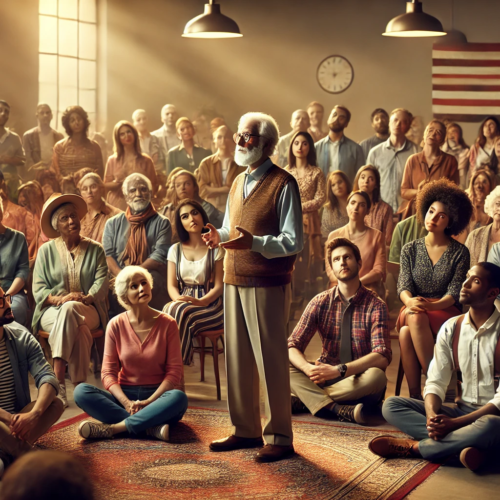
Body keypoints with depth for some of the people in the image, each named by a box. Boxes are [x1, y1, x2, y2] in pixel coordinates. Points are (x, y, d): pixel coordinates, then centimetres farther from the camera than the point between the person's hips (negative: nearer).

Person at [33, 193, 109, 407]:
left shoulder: (95, 249, 11)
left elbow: (101, 282, -2)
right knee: (79, 329, -36)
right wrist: (59, 298, -19)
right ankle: (78, 385, -38)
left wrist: (86, 298, -23)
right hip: (52, 311, 0)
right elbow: (38, 288, 2)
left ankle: (58, 380, -40)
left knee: (70, 310, -38)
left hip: (88, 310, 0)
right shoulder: (46, 250, 10)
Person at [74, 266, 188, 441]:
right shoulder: (116, 325, 3)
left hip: (157, 396, -2)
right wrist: (127, 403, -18)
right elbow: (108, 373, 0)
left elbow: (174, 371, -4)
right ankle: (151, 428, -32)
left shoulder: (167, 324, -1)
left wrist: (149, 402, -18)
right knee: (81, 391, -24)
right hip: (124, 395, 2)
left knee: (178, 397, -35)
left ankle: (112, 428, -31)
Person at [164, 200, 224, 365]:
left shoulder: (216, 249, 5)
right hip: (183, 304, 3)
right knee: (170, 311, -35)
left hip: (209, 305, -3)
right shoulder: (175, 250, 16)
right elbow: (172, 285, 10)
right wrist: (179, 300, -14)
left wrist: (200, 302, -21)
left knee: (181, 314, -36)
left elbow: (219, 286, -2)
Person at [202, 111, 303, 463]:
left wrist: (253, 243, -26)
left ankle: (280, 437, 7)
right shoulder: (239, 182, 16)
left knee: (271, 361, -2)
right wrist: (219, 236, 4)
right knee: (238, 358, 13)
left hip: (267, 285, -8)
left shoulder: (282, 184, -9)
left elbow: (294, 242, -14)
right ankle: (246, 430, 26)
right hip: (235, 281, 8)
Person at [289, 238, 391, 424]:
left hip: (359, 383, -3)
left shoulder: (375, 305, -6)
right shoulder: (320, 302, 3)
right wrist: (308, 368, -27)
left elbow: (382, 357, -19)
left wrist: (339, 370, -32)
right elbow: (292, 347, -4)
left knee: (376, 376, -36)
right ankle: (339, 409, -35)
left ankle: (303, 400, -24)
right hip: (325, 378, 3)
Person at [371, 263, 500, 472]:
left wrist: (454, 423, -25)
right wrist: (432, 416, -22)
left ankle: (414, 447, -22)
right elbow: (435, 382, 1)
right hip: (461, 410, 6)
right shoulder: (451, 329, 4)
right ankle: (460, 444, -28)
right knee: (391, 405, -11)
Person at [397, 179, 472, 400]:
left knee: (407, 331, -35)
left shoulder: (460, 252, 3)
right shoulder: (410, 249, 12)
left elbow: (454, 292, -5)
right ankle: (415, 393, -36)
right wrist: (410, 301, -23)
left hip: (446, 313, -2)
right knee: (413, 318, -36)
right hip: (414, 310, 2)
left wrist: (431, 305, -25)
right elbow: (403, 285, 2)